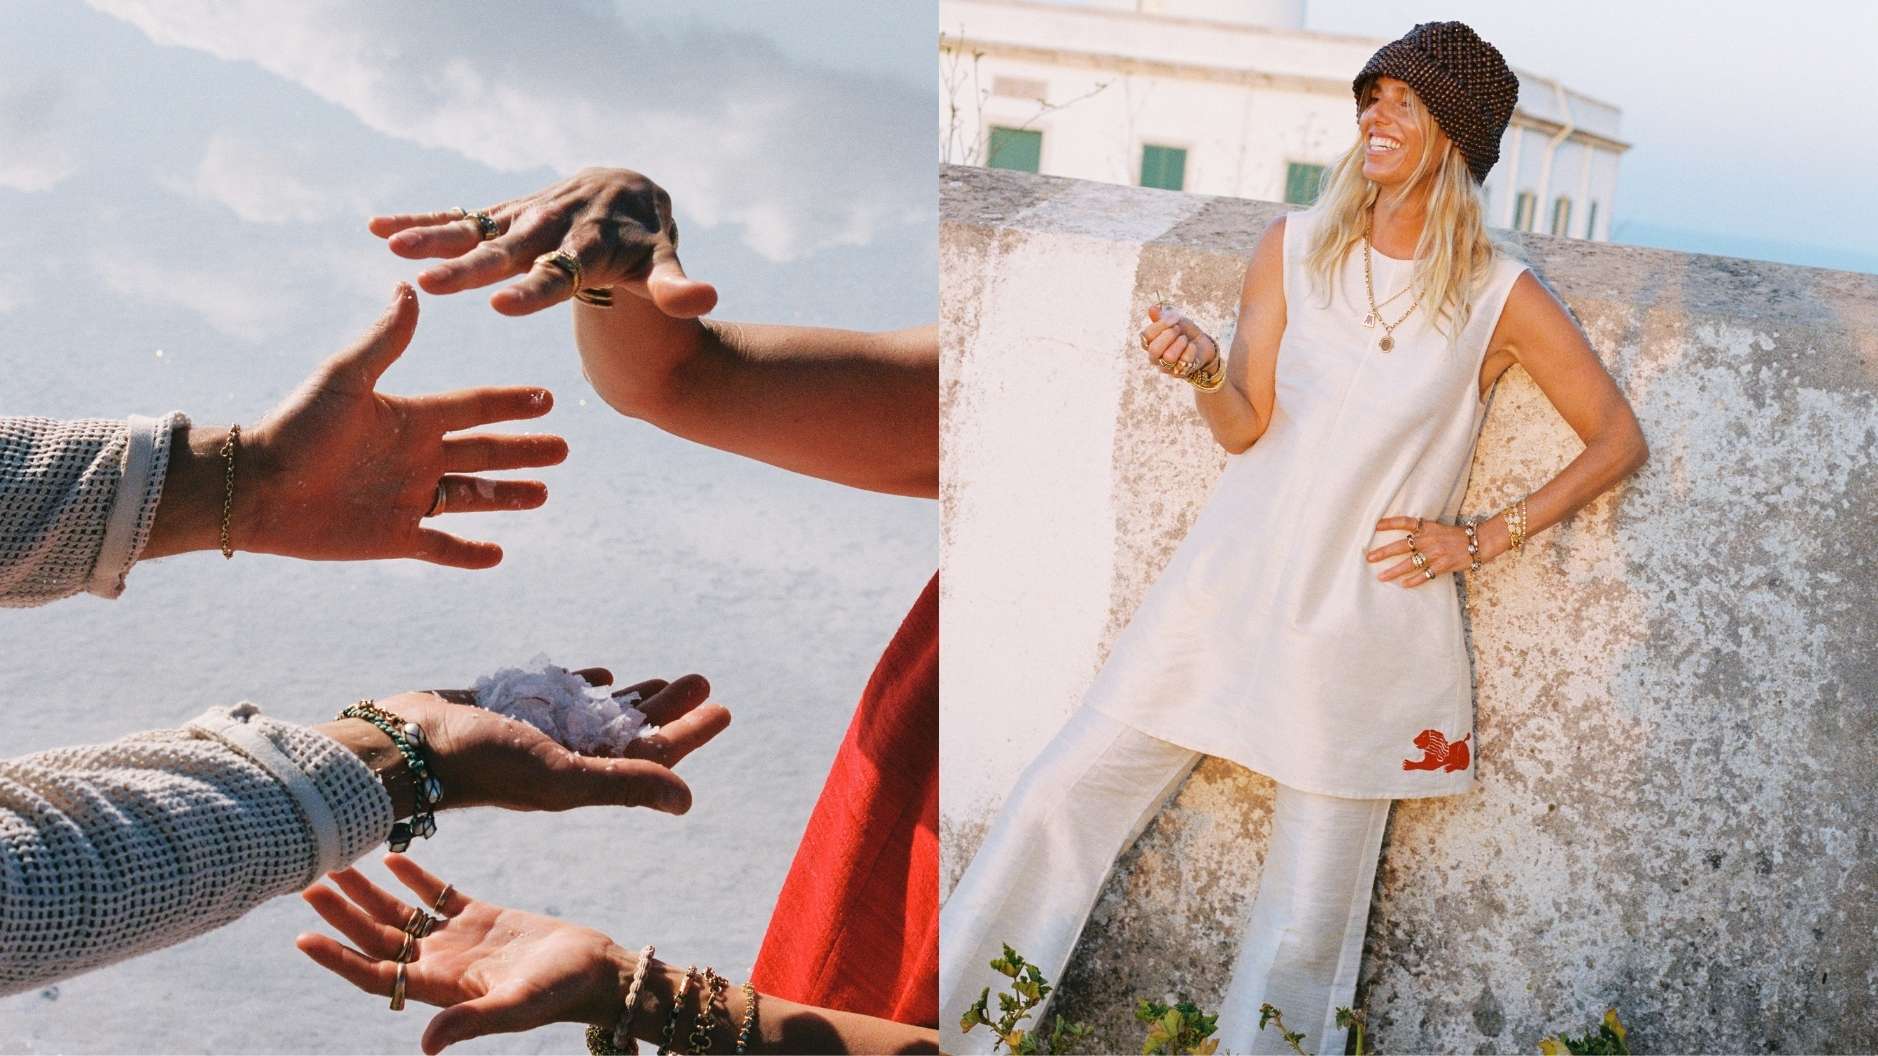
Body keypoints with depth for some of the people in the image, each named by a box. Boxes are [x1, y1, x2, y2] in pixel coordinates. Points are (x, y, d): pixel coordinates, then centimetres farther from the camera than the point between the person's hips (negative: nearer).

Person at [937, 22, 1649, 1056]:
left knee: (1309, 914, 2)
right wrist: (1201, 370, -19)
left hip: (1368, 621, -2)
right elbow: (1247, 428, 2)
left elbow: (1618, 440, 5)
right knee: (1063, 794, -1)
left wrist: (1486, 538, -1)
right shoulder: (1296, 246, 4)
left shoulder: (1500, 297, -2)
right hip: (1232, 585, 2)